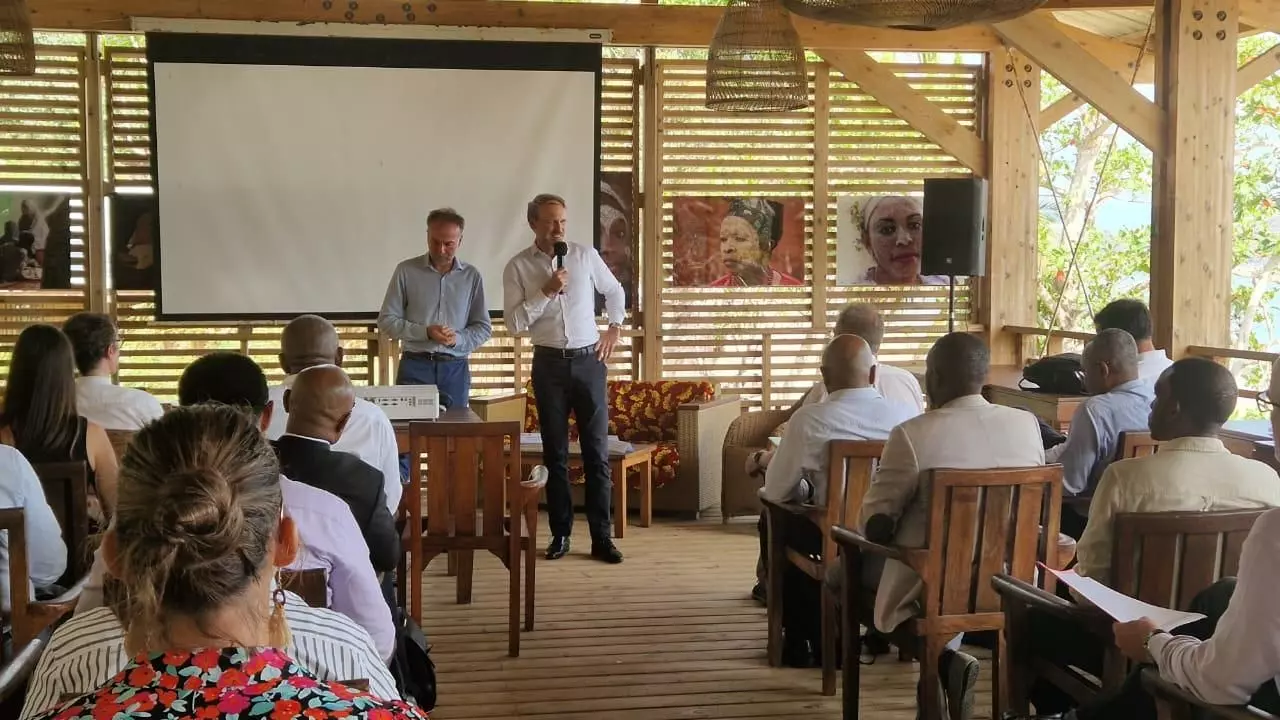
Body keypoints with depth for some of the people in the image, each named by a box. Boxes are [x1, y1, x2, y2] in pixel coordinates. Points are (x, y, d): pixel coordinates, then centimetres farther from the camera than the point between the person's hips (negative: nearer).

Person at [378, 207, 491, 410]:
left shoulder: (472, 276, 5)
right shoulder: (406, 270, 1)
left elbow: (483, 328, 8)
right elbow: (386, 320, 1)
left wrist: (458, 339, -12)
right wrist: (425, 332, -12)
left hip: (455, 369, 2)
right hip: (415, 366, -1)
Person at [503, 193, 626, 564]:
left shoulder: (585, 255, 3)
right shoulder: (518, 267, -2)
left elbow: (614, 290, 20)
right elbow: (514, 322, -9)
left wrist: (615, 328, 11)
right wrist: (546, 292, -16)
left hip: (589, 360, 1)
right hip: (549, 364, 0)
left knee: (597, 450, -1)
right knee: (555, 452, 6)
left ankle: (601, 537, 4)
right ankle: (560, 533, 15)